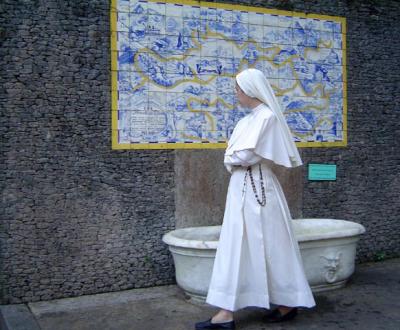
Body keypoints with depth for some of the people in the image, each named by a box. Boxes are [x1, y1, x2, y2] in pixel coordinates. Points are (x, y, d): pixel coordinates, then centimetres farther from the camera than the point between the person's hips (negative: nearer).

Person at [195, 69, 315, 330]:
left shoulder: (268, 116, -12)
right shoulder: (249, 119, 16)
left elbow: (248, 155, -18)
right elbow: (233, 153, 16)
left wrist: (233, 159, -1)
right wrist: (235, 160, -3)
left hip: (257, 187, -9)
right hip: (241, 188, 9)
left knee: (270, 246, 0)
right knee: (235, 247, 6)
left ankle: (288, 304, 14)